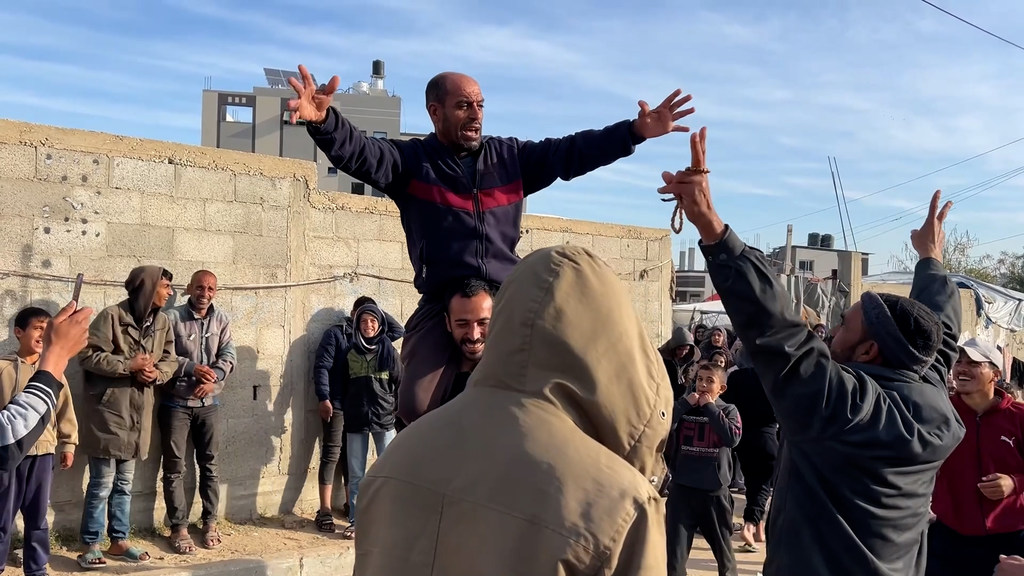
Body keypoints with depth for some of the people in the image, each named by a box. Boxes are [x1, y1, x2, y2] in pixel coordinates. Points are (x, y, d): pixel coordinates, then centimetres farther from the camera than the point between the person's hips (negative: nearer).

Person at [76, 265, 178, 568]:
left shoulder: (163, 322, 8)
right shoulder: (112, 316, -12)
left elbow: (171, 360, 13)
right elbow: (88, 355, -14)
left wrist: (156, 372, -9)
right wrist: (128, 365, -18)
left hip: (139, 413, 6)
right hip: (109, 410, -6)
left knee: (125, 483, 15)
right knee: (102, 483, -1)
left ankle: (119, 541, 24)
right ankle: (91, 546, 10)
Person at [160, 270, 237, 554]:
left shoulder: (222, 320, 3)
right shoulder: (172, 317, -8)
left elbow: (228, 356, -2)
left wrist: (213, 378, -19)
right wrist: (192, 368, -24)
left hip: (209, 403, 3)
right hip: (176, 402, -3)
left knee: (209, 465, 11)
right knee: (174, 468, 2)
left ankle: (210, 521, 23)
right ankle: (179, 527, 11)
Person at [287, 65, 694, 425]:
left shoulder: (510, 156, 11)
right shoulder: (411, 161, 1)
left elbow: (570, 152, 6)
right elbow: (358, 153, -15)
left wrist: (634, 132, -4)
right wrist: (323, 120, -37)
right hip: (441, 305, -2)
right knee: (419, 407, -10)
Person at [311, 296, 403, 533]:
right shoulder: (336, 333, -2)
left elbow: (399, 331, 18)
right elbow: (321, 366, -8)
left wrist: (379, 313, 7)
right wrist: (323, 398, -18)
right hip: (336, 404, -5)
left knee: (352, 456, 13)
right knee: (331, 455, -5)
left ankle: (350, 504, 23)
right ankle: (325, 511, -4)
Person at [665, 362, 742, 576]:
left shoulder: (728, 411, 2)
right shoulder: (683, 406, 4)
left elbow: (733, 438, -18)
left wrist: (710, 408, -12)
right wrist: (685, 404, -14)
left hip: (715, 491, 0)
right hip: (681, 489, 0)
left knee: (723, 550, 17)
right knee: (675, 552, 1)